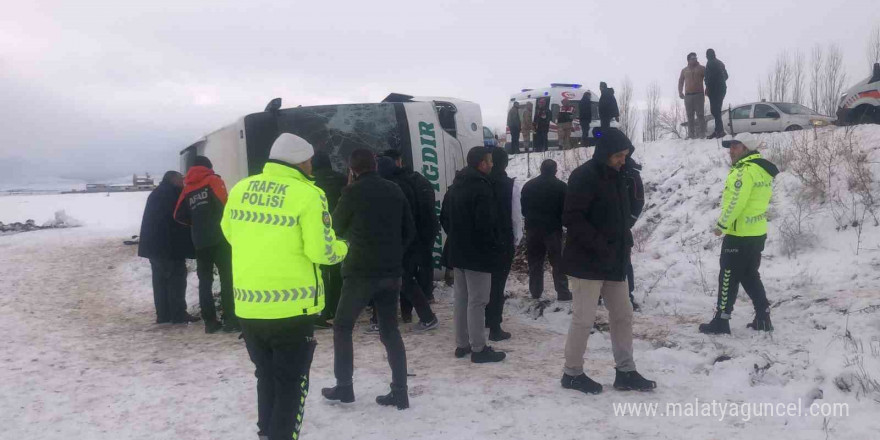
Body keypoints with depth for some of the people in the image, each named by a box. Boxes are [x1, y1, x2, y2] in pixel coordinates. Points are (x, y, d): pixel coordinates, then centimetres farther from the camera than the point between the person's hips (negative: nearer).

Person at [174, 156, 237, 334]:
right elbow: (223, 204, -11)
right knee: (227, 279, -3)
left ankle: (210, 322, 9)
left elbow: (179, 216, 13)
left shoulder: (187, 189, 15)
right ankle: (230, 320, -7)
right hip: (219, 238, -4)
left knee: (205, 281, 9)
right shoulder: (213, 181, 2)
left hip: (200, 242, 5)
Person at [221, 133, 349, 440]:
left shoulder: (239, 189, 3)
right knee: (291, 383, 10)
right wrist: (342, 248, 6)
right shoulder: (307, 194, -13)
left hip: (248, 305, 6)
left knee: (266, 377, 22)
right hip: (292, 306, -5)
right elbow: (321, 251, -15)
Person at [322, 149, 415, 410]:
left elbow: (337, 226, 7)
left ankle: (344, 387, 15)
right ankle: (399, 392, 9)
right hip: (390, 272, 5)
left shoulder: (353, 192, -9)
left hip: (360, 272, -5)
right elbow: (409, 231, 10)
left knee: (342, 327, 13)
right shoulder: (395, 191, 6)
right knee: (390, 330, 12)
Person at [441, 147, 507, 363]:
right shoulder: (482, 188, -17)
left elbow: (444, 218, 17)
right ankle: (478, 349, 4)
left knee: (461, 299, 14)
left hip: (457, 252, 9)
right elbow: (485, 224, -24)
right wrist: (495, 249, -12)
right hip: (478, 254, -9)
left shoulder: (455, 186, 12)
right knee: (477, 302, -3)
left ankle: (462, 344, 21)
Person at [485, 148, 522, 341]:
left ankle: (486, 319, 30)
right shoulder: (511, 185, -11)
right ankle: (495, 328, 3)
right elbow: (516, 216, -10)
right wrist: (517, 240, 3)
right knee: (498, 283, 1)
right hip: (504, 241, -4)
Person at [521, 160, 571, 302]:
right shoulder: (560, 186, -5)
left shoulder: (528, 185, 7)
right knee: (558, 262, 1)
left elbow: (523, 209, 12)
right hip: (553, 229, -3)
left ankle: (535, 292, 13)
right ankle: (563, 293, -1)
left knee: (535, 262, 10)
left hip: (533, 229, 3)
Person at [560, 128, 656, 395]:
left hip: (614, 262, 9)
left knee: (623, 315, 12)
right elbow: (572, 218, -22)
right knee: (584, 319, -1)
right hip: (587, 262, -9)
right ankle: (572, 373, 14)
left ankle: (626, 372, 23)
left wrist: (625, 244, 8)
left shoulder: (615, 177, 14)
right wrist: (601, 246, -23)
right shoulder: (584, 177, -14)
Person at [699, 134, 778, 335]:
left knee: (728, 278, -2)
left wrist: (722, 225, -15)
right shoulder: (762, 169, 14)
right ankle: (763, 318, 19)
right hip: (757, 233, 9)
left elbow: (736, 202, -24)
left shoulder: (745, 170, -17)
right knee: (750, 276, 18)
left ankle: (721, 321, 3)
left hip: (739, 234, -9)